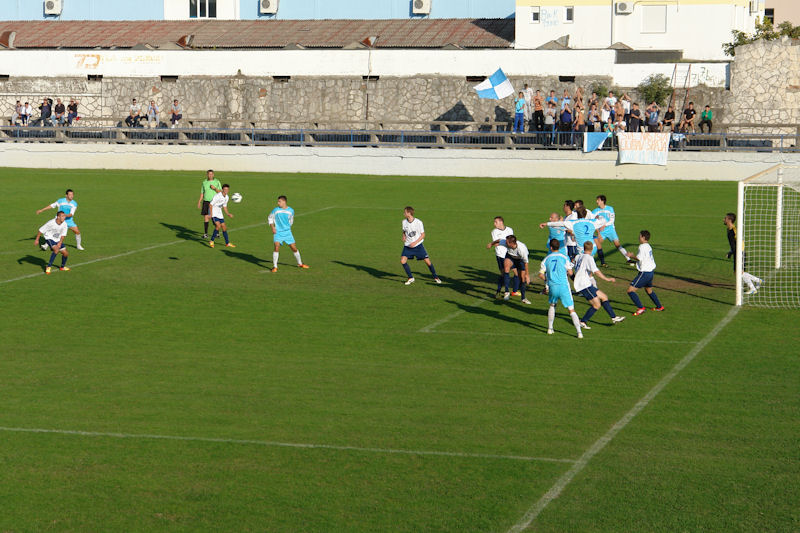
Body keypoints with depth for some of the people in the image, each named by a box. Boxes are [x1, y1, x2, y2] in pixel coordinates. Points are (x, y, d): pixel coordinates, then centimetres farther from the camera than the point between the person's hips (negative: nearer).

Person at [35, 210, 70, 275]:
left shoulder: (64, 224, -12)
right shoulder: (51, 223, -26)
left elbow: (63, 235, -3)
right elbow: (41, 230, -16)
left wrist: (60, 243, -17)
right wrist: (37, 240, -11)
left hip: (58, 240, 6)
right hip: (49, 238, -6)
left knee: (66, 253, 1)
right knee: (56, 250, -30)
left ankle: (62, 267, 29)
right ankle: (49, 266, -19)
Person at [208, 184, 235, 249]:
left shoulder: (226, 197, 5)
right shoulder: (217, 196, -20)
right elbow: (211, 204, -18)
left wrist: (228, 214, 6)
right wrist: (211, 214, -25)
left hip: (219, 214, 8)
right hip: (214, 213, -8)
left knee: (224, 227, 8)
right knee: (218, 226, -23)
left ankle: (227, 243, 20)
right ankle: (211, 241, -11)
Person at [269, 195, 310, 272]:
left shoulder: (291, 211, 1)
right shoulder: (275, 210, -4)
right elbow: (270, 219, 7)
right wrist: (273, 227, -5)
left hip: (287, 232, 2)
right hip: (278, 232, -2)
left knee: (294, 248, 4)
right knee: (277, 247, -19)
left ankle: (300, 264, 25)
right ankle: (275, 266, -9)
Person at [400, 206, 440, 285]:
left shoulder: (418, 222, -14)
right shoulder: (404, 222, -2)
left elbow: (423, 235, -7)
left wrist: (415, 242, -18)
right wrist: (404, 236, -4)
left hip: (418, 245, -3)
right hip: (408, 246, 3)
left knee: (427, 261, -5)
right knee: (402, 261, -15)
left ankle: (435, 277, 16)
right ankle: (410, 278, 2)